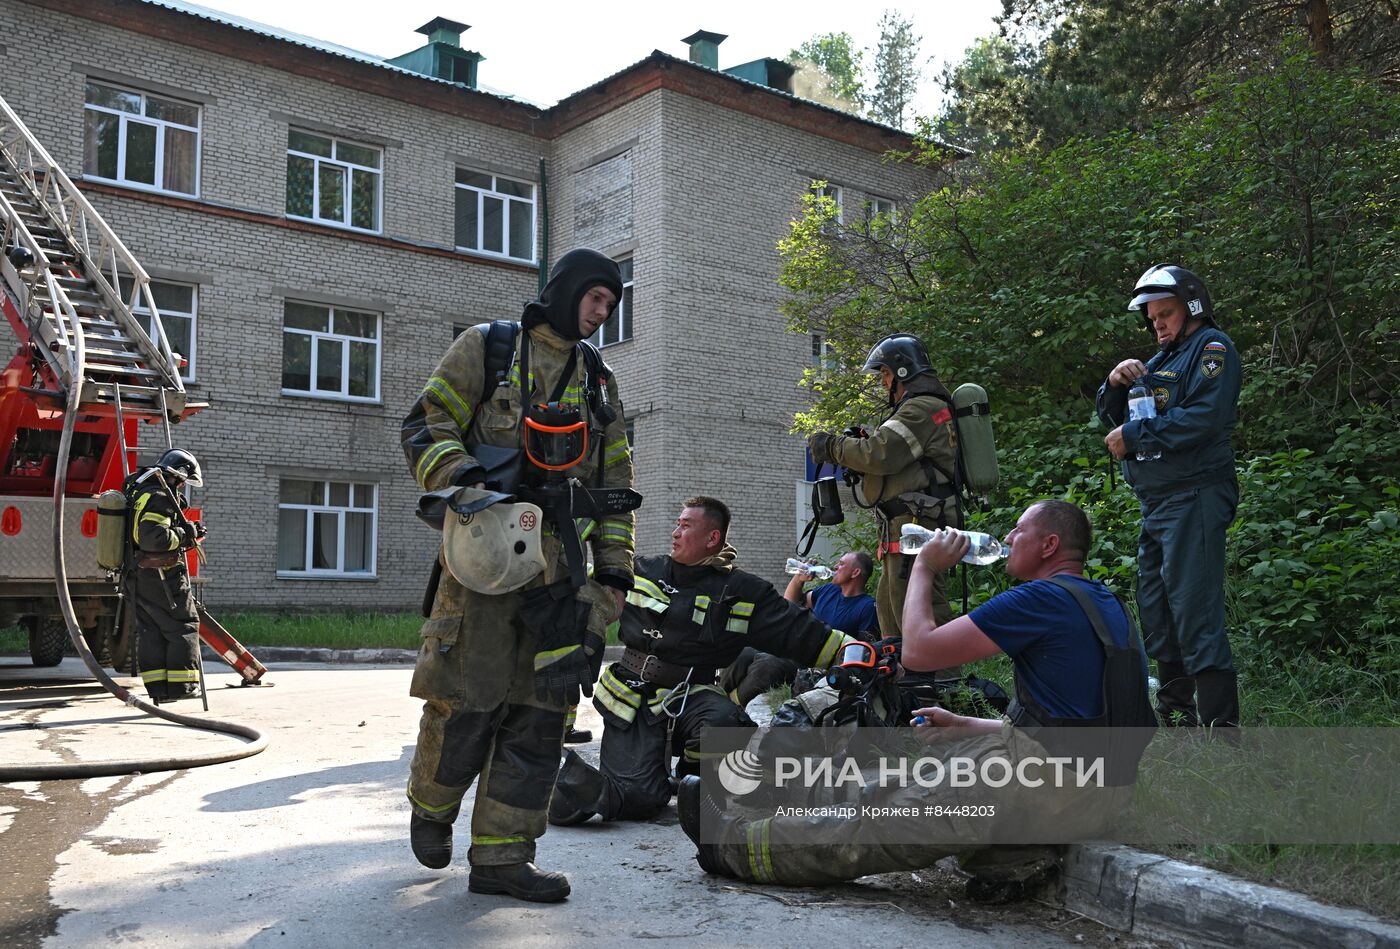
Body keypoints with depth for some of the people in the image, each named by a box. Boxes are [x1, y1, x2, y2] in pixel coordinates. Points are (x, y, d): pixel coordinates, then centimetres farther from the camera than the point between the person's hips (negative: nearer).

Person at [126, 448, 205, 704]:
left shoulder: (139, 492, 17)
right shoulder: (159, 498, -16)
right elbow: (153, 537, -26)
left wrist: (187, 532, 15)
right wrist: (185, 535, -13)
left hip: (138, 577, 9)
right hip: (162, 577, -9)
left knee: (150, 631, 9)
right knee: (183, 626, -1)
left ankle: (158, 689, 11)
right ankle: (181, 683, -3)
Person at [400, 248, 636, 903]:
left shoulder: (598, 382, 22)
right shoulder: (487, 349, 6)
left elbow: (615, 482, 22)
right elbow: (425, 427, 0)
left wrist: (614, 568, 14)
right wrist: (461, 474, -21)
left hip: (560, 562, 5)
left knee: (541, 708, 0)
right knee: (469, 699, -5)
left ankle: (501, 856, 8)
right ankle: (431, 807, 25)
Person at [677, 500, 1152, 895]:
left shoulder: (1043, 597, -13)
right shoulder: (1104, 602, 18)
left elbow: (918, 650, -13)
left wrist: (924, 567, 1)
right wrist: (963, 725, 21)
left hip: (1051, 783, -9)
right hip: (1102, 792, 9)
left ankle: (736, 845, 7)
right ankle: (1015, 855, 2)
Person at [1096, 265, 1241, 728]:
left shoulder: (1212, 347, -3)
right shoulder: (1162, 360, 23)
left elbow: (1203, 418, -19)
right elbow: (1113, 419, 23)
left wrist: (1134, 435, -12)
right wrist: (1115, 385, 3)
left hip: (1193, 498, -9)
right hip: (1156, 503, 10)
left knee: (1194, 611, -13)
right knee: (1156, 609, 12)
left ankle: (1220, 722, -10)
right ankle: (1176, 712, 22)